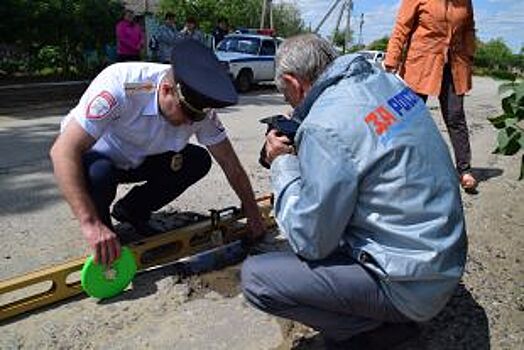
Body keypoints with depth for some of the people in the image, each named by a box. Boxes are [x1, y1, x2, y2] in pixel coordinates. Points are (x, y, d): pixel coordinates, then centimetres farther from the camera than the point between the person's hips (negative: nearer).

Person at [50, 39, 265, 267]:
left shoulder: (199, 106, -21)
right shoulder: (121, 85, -37)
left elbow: (230, 163, -12)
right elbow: (63, 150, -39)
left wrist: (253, 214, -9)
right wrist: (90, 223, -46)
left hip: (138, 160, 4)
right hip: (96, 157, -4)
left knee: (199, 161, -14)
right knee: (99, 175, -36)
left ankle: (132, 211, 5)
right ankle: (101, 246, -4)